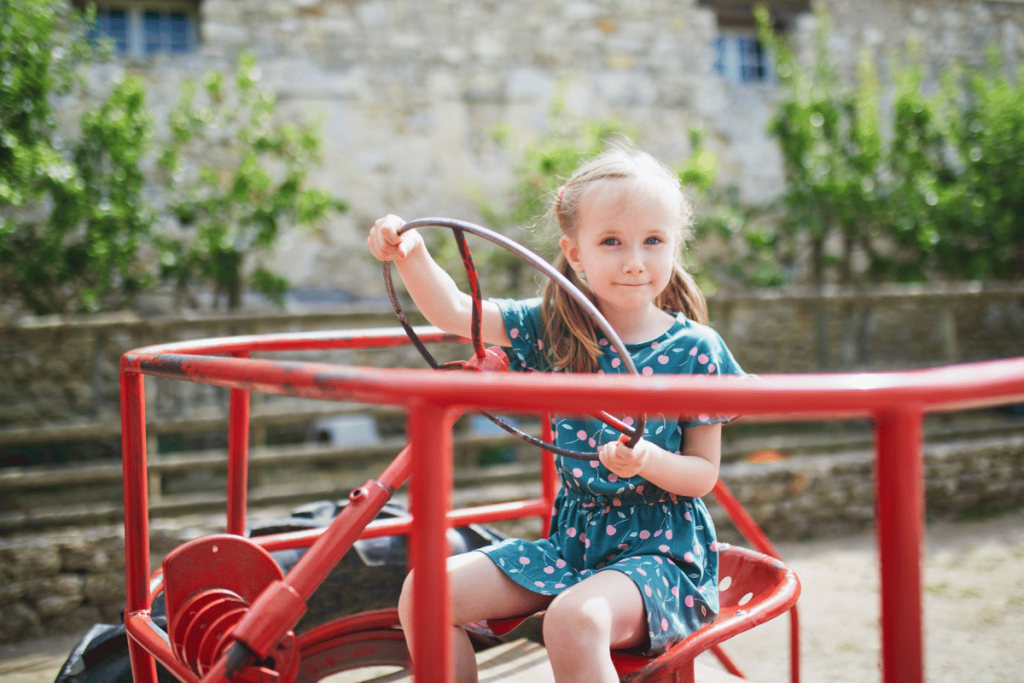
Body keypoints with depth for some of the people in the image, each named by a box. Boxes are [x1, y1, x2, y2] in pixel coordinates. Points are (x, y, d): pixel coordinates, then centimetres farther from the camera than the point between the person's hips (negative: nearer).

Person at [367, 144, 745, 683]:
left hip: (658, 544, -4)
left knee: (575, 618, -36)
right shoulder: (555, 329, 1)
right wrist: (411, 255, -21)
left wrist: (649, 461, -26)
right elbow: (455, 312, -3)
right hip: (572, 536, 5)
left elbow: (704, 471, -5)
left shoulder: (693, 348, -9)